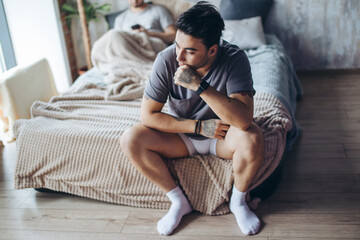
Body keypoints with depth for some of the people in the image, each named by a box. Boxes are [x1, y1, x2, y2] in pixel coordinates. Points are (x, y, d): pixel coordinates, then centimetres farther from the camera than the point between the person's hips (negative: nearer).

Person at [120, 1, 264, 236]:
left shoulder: (234, 58, -26)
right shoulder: (166, 60, -21)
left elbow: (243, 120, -38)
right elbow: (148, 115, -16)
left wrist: (199, 85, -42)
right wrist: (199, 126, -22)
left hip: (222, 134, -2)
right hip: (183, 133, 2)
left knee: (253, 138, -34)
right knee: (130, 140, -20)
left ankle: (238, 201, -3)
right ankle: (179, 201, -1)